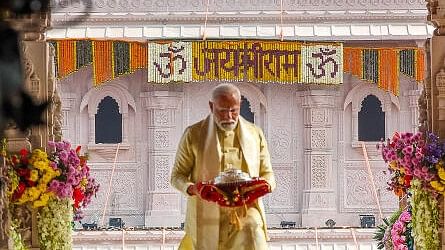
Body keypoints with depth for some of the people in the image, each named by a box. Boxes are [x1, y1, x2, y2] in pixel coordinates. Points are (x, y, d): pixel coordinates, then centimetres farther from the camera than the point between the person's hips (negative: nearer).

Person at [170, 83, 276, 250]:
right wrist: (192, 189, -15)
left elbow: (268, 174, 17)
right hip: (207, 222, -1)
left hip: (246, 219, 1)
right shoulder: (193, 135, 4)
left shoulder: (255, 134, 11)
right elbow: (177, 175, 8)